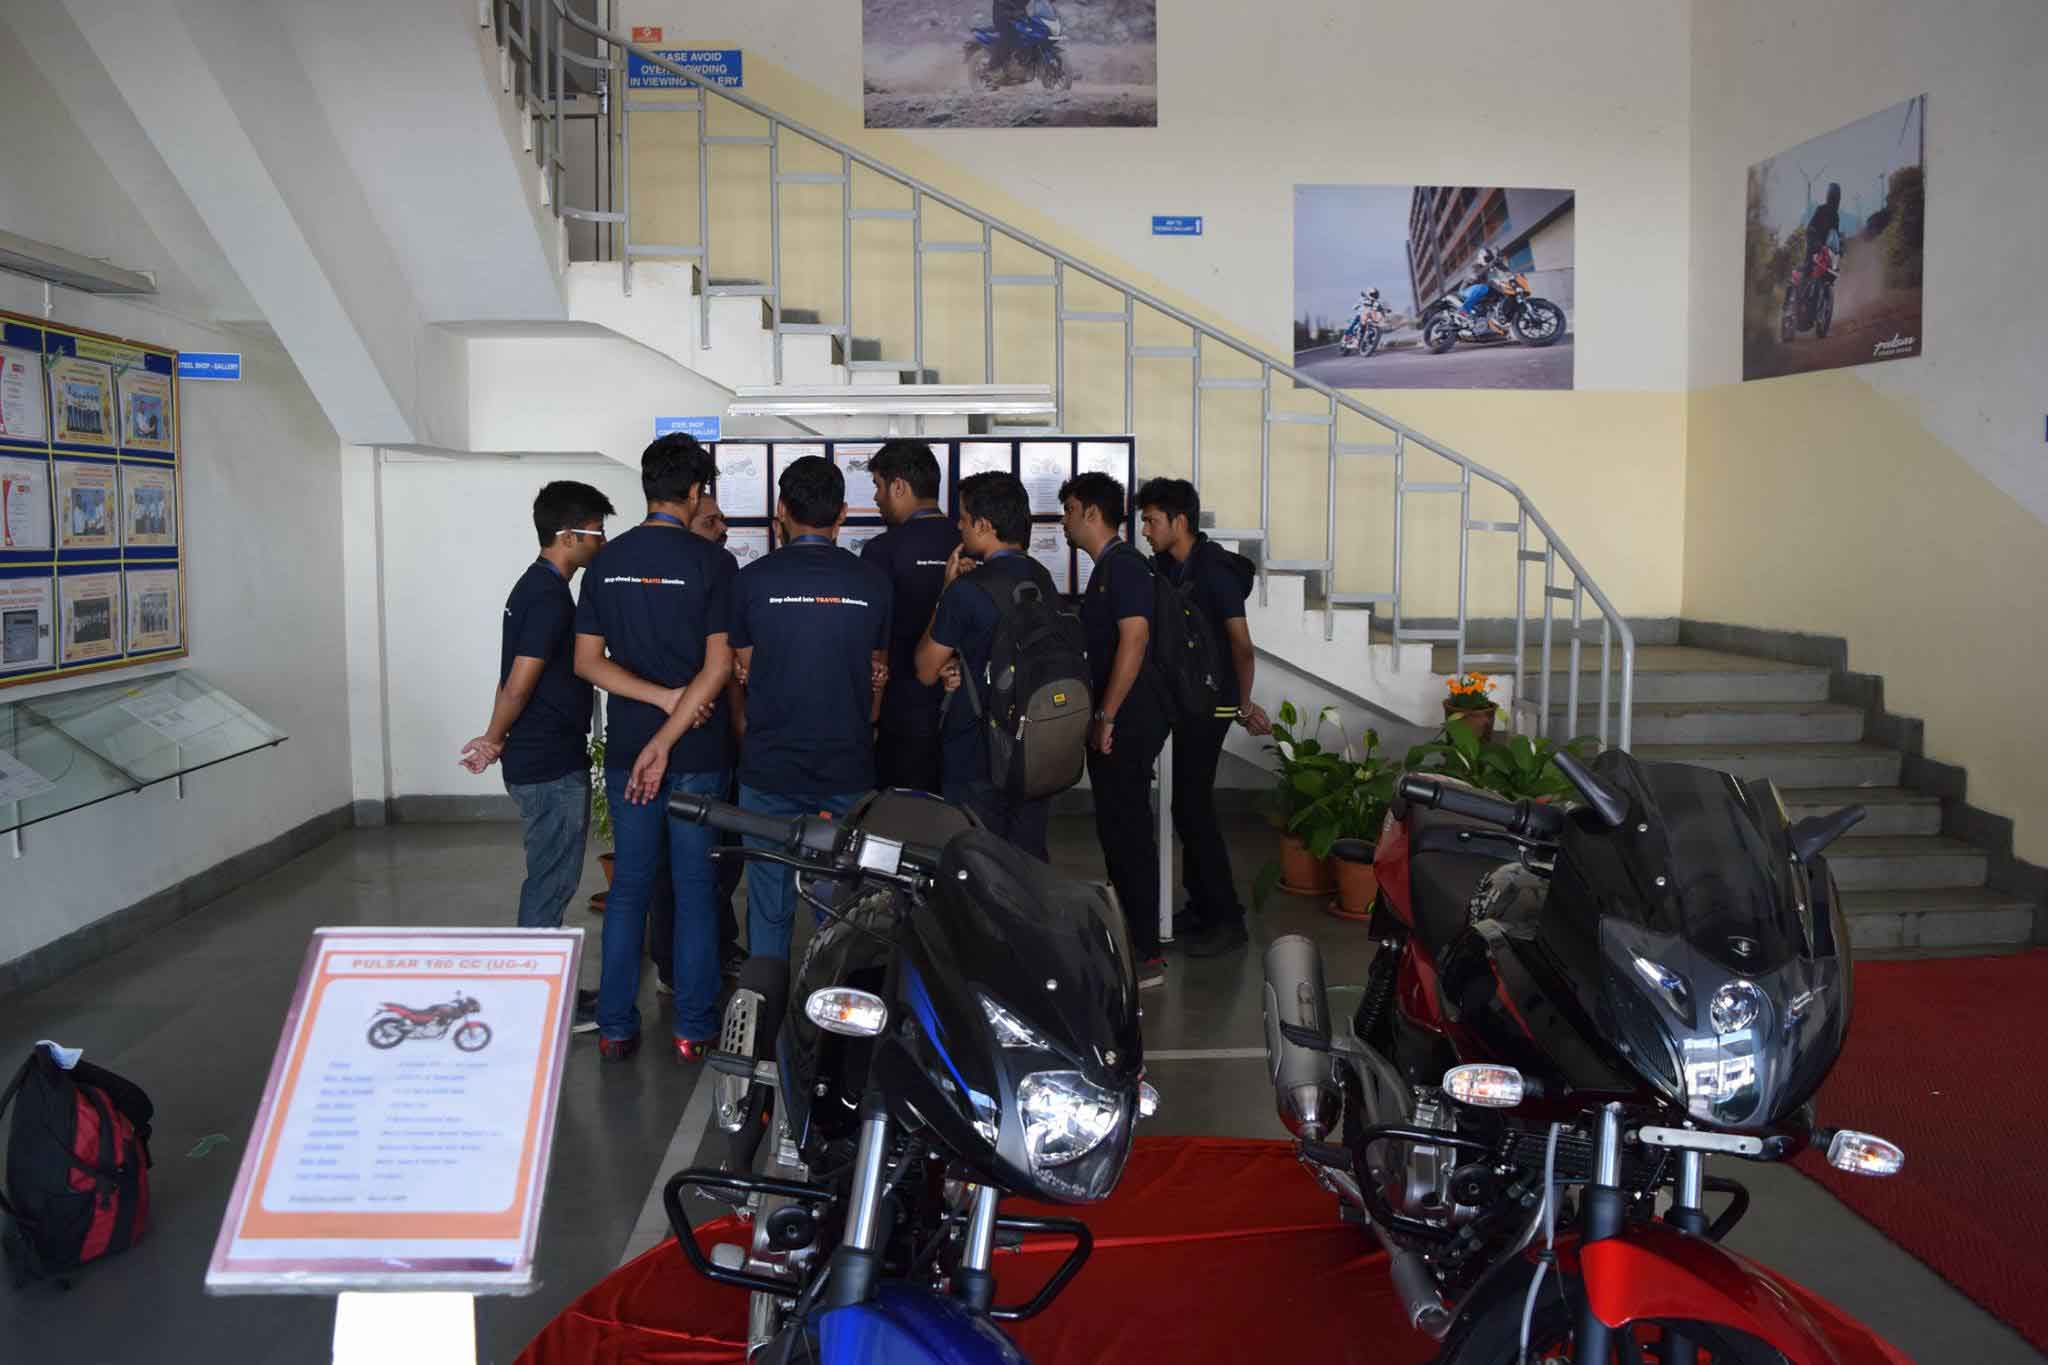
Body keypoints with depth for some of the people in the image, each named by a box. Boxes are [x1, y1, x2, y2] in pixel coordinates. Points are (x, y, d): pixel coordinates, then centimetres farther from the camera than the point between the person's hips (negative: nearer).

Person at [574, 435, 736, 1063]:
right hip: (698, 753, -3)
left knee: (629, 885, 12)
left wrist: (662, 697, -7)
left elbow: (587, 661, 1)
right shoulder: (711, 562, -9)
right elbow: (719, 666, -15)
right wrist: (667, 738, -15)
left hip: (626, 751, 4)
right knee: (695, 888, 6)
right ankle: (693, 1028, 12)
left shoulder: (607, 561, 4)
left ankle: (615, 1027, 16)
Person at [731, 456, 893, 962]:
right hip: (848, 769, 1)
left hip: (770, 768, -1)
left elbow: (746, 669, 4)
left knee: (769, 908, 10)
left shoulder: (753, 579, -7)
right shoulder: (873, 582, -2)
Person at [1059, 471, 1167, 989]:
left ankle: (1147, 955, -3)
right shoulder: (1107, 567, 18)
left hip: (1127, 722, -10)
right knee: (1117, 827, 15)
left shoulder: (1123, 566, -13)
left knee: (1126, 830, -7)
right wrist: (1099, 717, 19)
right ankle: (1129, 932, 24)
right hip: (1113, 720, 10)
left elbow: (1134, 638, -23)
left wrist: (1106, 717, -22)